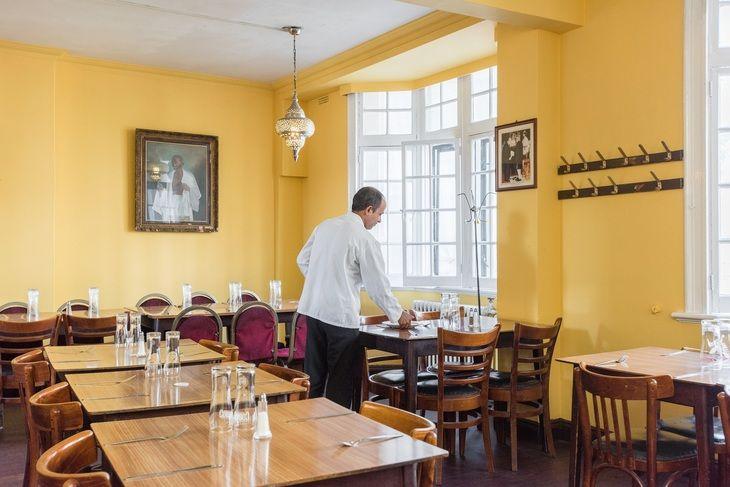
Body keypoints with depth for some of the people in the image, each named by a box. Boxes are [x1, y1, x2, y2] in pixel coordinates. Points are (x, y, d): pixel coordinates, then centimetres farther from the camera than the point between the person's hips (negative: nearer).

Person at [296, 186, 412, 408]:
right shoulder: (365, 240, -11)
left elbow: (302, 260, 17)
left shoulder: (325, 226, 9)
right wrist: (398, 315, 6)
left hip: (312, 309, 7)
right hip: (341, 315, -7)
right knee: (341, 381, 6)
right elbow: (378, 286, -7)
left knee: (314, 377, 17)